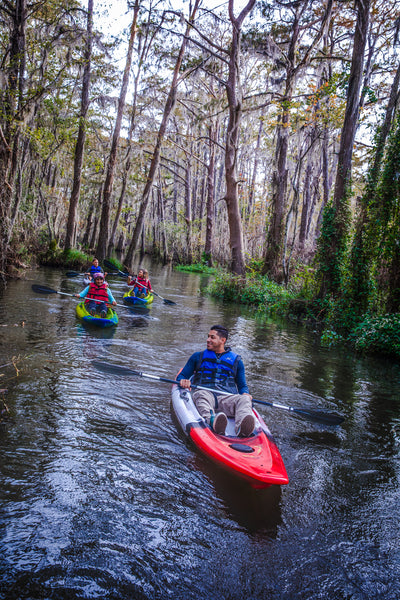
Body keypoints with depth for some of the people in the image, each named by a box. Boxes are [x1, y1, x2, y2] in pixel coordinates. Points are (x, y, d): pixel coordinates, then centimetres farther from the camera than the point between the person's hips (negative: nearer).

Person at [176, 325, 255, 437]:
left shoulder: (236, 360, 25)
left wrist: (245, 393, 2)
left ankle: (242, 428, -63)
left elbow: (242, 385, 26)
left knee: (244, 400, -33)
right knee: (202, 395, -38)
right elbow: (181, 376, 24)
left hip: (227, 398, 1)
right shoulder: (198, 357, 25)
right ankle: (211, 420, -68)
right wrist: (183, 381, -1)